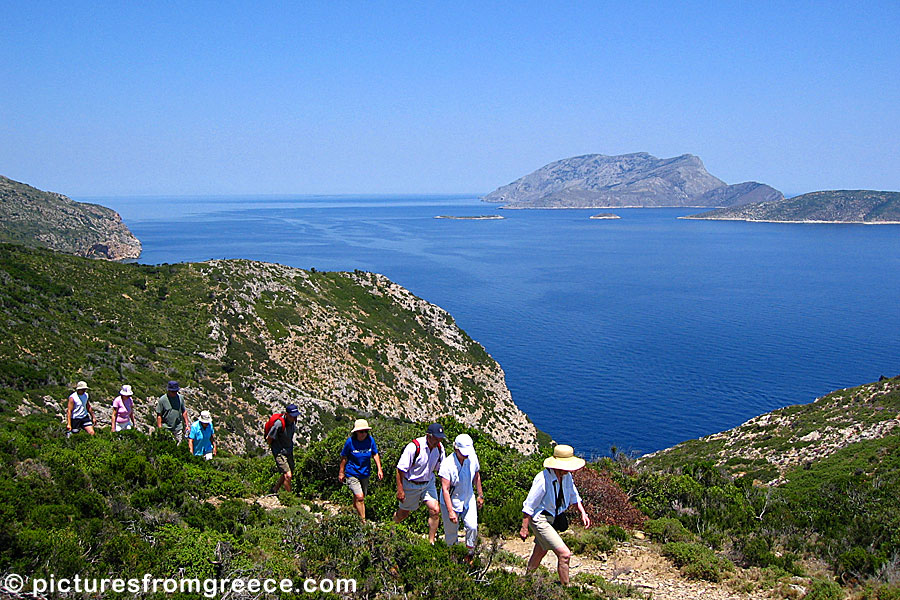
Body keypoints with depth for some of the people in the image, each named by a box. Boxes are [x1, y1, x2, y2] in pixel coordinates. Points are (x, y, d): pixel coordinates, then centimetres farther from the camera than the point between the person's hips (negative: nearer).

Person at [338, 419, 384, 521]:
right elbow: (344, 458, -5)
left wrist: (379, 469, 2)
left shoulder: (370, 440, -8)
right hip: (352, 473, -4)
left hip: (365, 473, 4)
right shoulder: (350, 441, -17)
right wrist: (341, 473, 1)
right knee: (359, 497, -14)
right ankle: (363, 521, -2)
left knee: (362, 497, 17)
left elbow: (375, 455, 5)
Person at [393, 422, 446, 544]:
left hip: (428, 483, 4)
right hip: (411, 485, -4)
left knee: (435, 510, -10)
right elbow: (400, 469, -21)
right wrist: (400, 490, -19)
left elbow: (439, 468, 7)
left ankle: (431, 542, 5)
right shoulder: (414, 447, -28)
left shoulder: (439, 448, -9)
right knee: (404, 513, 13)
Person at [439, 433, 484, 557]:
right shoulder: (447, 465, -27)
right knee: (451, 531, 10)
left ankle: (470, 552, 23)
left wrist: (480, 495, 16)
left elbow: (477, 477, 7)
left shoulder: (472, 458, -12)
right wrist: (450, 512, -27)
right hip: (451, 502, -3)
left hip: (469, 500, 3)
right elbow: (445, 489, -25)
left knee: (472, 527, -2)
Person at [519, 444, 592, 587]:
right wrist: (524, 528, -16)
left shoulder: (567, 476, -3)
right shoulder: (543, 479, -27)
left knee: (540, 553, 22)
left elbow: (574, 496, 16)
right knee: (564, 554, -12)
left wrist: (583, 513, 4)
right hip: (539, 519, -8)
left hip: (552, 519, 8)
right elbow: (529, 505, -20)